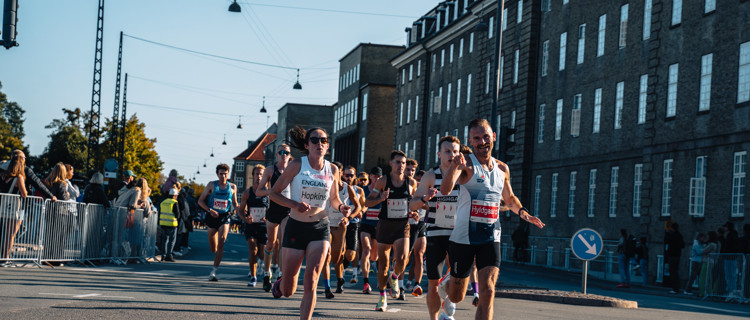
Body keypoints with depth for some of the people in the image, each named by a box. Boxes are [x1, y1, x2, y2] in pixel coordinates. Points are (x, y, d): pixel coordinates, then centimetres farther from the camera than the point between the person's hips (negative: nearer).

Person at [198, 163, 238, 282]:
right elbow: (200, 201, 3)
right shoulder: (212, 185, 3)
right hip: (212, 217, 1)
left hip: (224, 217, -1)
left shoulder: (232, 187, 7)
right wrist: (209, 210, -12)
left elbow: (235, 203, 19)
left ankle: (213, 272, -20)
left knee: (221, 241, -22)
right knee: (213, 249, 7)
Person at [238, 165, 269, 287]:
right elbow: (241, 210, 6)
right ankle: (253, 277, 1)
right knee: (253, 251, -16)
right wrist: (245, 218, -15)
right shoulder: (247, 193, -1)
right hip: (250, 226, 0)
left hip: (263, 226, 0)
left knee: (262, 255, 4)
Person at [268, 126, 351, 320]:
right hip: (296, 226, -1)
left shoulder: (333, 170, 0)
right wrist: (294, 204, -21)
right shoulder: (297, 165, -9)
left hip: (320, 227, 1)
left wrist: (341, 207, -7)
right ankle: (280, 283, 43)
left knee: (311, 282, -14)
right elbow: (274, 193, -4)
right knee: (288, 291, 6)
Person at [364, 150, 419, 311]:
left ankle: (394, 277, 15)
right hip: (385, 225, 0)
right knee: (383, 263, 5)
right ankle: (382, 298, 22)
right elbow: (367, 202, -3)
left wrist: (413, 213, -1)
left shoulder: (411, 183, 3)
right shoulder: (383, 181, -3)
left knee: (402, 259, -20)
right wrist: (381, 198, -20)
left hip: (403, 226, 0)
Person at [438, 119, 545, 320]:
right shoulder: (466, 164, -8)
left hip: (490, 237, 3)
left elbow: (509, 198, 27)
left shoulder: (502, 169, 10)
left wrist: (522, 212, 7)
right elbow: (445, 190, -26)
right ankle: (447, 285, 49)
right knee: (457, 295, 11)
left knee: (487, 292, -15)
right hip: (463, 237, -3)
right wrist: (454, 167, -45)